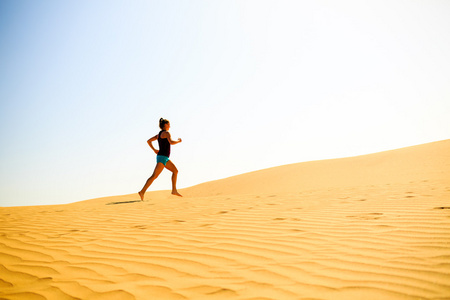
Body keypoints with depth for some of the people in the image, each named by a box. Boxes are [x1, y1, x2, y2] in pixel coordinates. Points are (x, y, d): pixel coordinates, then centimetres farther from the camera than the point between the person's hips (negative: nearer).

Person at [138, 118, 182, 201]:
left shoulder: (159, 134, 17)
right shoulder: (166, 133, -9)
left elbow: (148, 141, 17)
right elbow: (171, 142, -26)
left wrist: (154, 150, 16)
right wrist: (178, 141, -7)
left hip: (164, 158, 10)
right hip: (162, 157, -10)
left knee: (175, 171, 14)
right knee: (154, 176, -14)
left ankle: (174, 190, 14)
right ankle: (142, 192, -17)